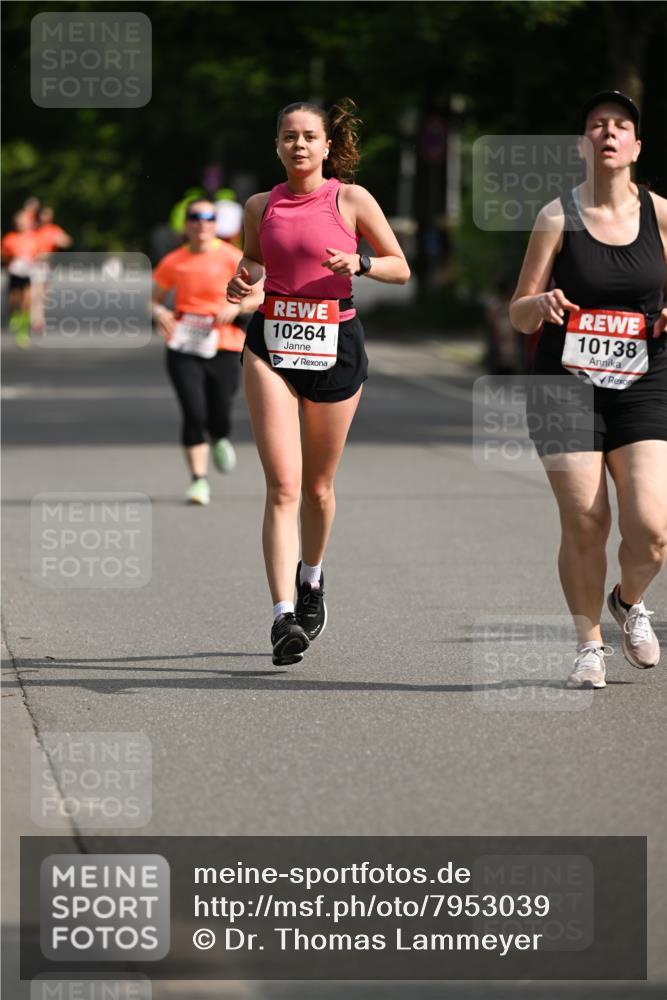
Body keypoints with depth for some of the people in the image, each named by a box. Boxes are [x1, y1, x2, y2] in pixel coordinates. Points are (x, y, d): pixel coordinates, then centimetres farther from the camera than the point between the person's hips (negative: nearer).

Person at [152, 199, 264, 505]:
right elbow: (155, 299, 14)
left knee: (219, 417, 1)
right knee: (193, 413, -12)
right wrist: (159, 313, -9)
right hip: (184, 348, 1)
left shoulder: (230, 258, -2)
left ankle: (219, 440, 40)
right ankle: (199, 480, -4)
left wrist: (237, 306, -19)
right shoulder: (173, 262, 3)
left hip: (223, 347, 0)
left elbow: (260, 297, 0)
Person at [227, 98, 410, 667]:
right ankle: (284, 615, -18)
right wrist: (242, 283, -2)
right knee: (283, 485, -12)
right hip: (271, 343, 0)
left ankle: (311, 579, 41)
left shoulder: (351, 199, -1)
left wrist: (359, 263, -15)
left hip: (335, 343, 0)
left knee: (318, 486, 11)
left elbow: (401, 269, 4)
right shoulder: (260, 206, 6)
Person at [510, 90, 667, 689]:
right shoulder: (558, 217, -1)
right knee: (584, 526, -7)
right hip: (568, 388, -1)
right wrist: (542, 304, -20)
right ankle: (589, 643, 15)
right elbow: (519, 315, 2)